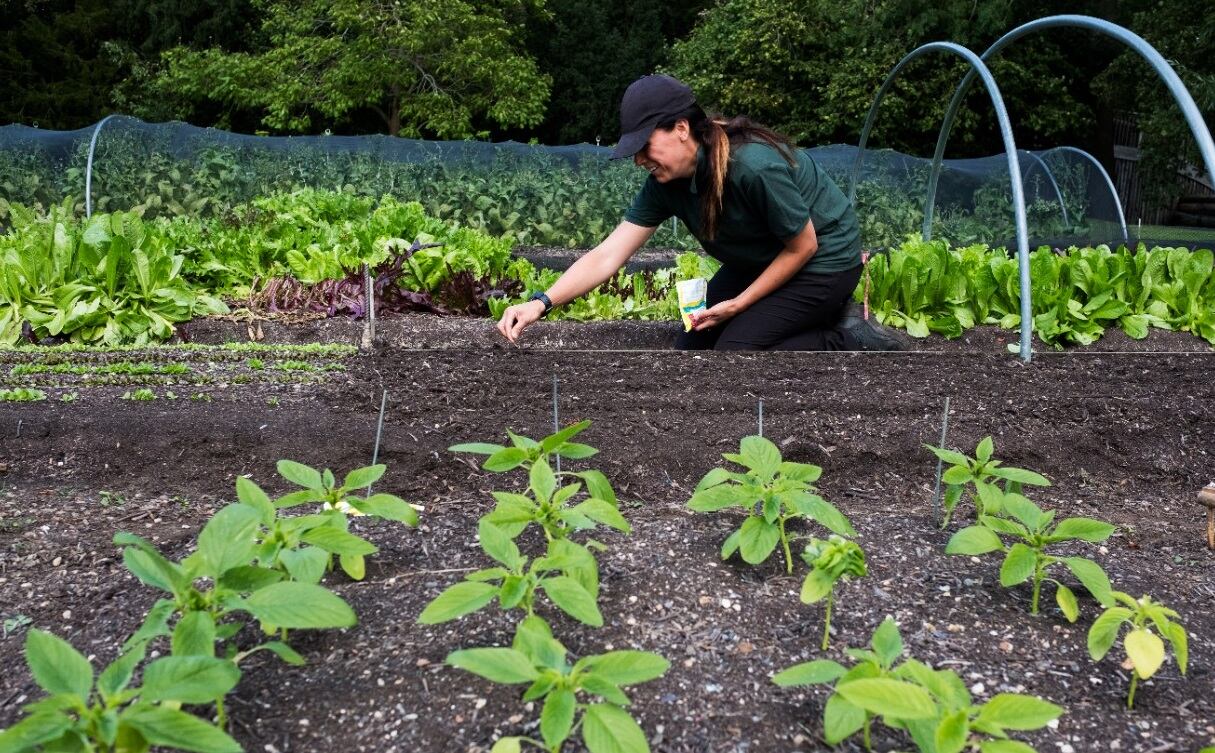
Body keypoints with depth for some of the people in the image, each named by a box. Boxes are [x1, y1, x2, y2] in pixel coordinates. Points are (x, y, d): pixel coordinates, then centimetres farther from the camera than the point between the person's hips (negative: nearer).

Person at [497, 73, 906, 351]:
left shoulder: (755, 166, -34)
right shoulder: (666, 184, -13)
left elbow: (803, 246, -22)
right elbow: (606, 256, -16)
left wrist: (738, 303, -18)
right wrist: (542, 302, -29)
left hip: (822, 260, -8)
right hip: (760, 262, 8)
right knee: (691, 354, 6)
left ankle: (850, 341, -2)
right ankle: (819, 317, 14)